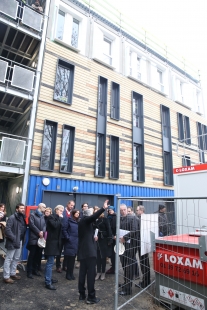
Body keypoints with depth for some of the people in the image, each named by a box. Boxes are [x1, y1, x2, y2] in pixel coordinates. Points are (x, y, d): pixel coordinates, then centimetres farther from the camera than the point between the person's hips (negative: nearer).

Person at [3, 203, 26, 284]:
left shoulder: (22, 217, 8)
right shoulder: (12, 217, -15)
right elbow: (7, 229, -20)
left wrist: (22, 239, 3)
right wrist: (14, 239, -20)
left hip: (20, 241, 8)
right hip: (13, 242, -8)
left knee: (16, 258, 18)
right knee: (9, 259, 4)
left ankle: (12, 273, 32)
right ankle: (6, 276, 16)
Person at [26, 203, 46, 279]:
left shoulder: (43, 216, 16)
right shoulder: (32, 215, 0)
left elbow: (45, 225, 6)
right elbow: (32, 225, -11)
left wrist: (42, 232, -13)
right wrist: (38, 232, -14)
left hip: (41, 238, 5)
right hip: (33, 238, -5)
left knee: (39, 255, 10)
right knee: (32, 255, 0)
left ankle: (35, 269, 23)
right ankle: (29, 271, 10)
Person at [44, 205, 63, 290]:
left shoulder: (58, 218, 13)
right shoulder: (51, 217, -11)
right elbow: (55, 225, -26)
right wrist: (60, 218, -17)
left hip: (55, 242, 9)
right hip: (51, 242, -9)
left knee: (50, 261, 18)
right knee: (50, 262, -6)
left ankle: (48, 278, 29)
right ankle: (48, 282, 0)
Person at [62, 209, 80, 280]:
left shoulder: (78, 222, 12)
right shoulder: (68, 220, -6)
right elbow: (64, 229, -11)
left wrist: (79, 238, 4)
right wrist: (67, 237, -12)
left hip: (76, 242, 6)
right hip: (70, 242, -5)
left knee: (73, 258, 12)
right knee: (69, 259, 1)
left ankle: (71, 274, 24)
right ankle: (68, 274, 16)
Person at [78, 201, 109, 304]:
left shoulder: (82, 221, 15)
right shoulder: (86, 220, -12)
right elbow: (94, 216, -32)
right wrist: (103, 208, -41)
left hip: (83, 250, 9)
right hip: (89, 250, -9)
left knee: (82, 272, 13)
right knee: (91, 273, -3)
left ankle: (82, 294, 21)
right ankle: (91, 297, 3)